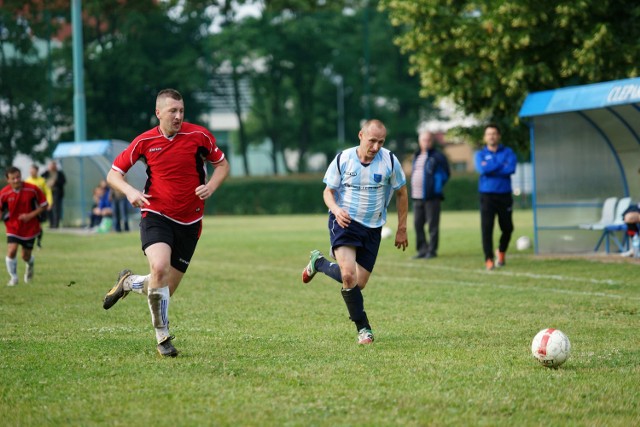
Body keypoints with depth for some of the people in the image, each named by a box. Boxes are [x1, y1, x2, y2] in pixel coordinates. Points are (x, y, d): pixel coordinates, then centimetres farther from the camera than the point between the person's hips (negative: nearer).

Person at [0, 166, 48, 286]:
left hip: (30, 228, 0)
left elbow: (44, 205, -7)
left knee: (26, 256, 6)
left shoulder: (32, 190, -16)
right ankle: (13, 278, 5)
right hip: (13, 228, 0)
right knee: (11, 251, -18)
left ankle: (30, 264, 46)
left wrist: (30, 215, -18)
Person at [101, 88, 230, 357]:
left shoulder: (199, 136, -2)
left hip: (188, 223, 2)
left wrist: (211, 186, -9)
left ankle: (129, 282, 37)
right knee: (160, 267, -30)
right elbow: (113, 174, 6)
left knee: (166, 289, 4)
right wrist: (130, 191, -14)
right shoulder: (145, 141, -2)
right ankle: (162, 335, -15)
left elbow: (222, 165, 11)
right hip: (156, 216, -2)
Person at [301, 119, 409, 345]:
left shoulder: (389, 161, -6)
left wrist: (402, 229, 7)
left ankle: (319, 263, 30)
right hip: (344, 223, -3)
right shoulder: (343, 159, -8)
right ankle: (363, 328, -3)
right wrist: (336, 209, -20)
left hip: (372, 229, 3)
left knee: (358, 285, 3)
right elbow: (328, 191, 3)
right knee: (349, 276, -23)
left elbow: (401, 193, 7)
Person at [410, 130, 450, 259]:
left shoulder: (437, 156, -3)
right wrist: (413, 191, 14)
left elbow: (445, 174, -1)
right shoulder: (416, 156, 17)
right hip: (417, 197, 7)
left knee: (433, 225, -4)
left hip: (431, 197, -7)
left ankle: (432, 250, -2)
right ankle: (422, 249, 13)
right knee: (418, 224, 7)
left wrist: (437, 187, -4)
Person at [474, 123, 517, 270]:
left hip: (504, 195, 1)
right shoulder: (480, 154, 8)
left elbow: (511, 169, -10)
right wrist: (501, 164, -8)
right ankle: (489, 259, -11)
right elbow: (482, 169, -13)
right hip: (487, 196, -1)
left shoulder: (508, 152, 8)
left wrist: (491, 170, -10)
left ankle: (501, 252, 32)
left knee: (507, 227, 7)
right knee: (486, 227, -12)